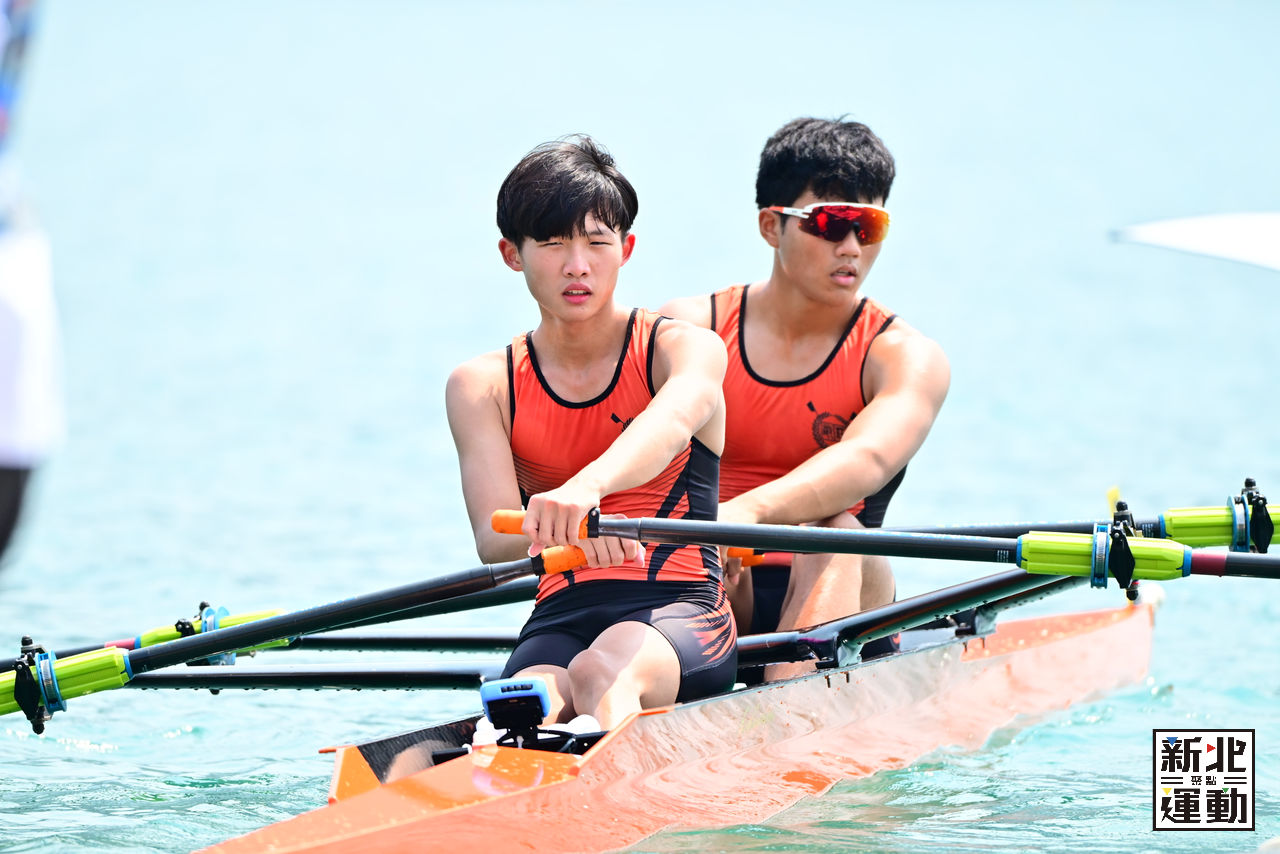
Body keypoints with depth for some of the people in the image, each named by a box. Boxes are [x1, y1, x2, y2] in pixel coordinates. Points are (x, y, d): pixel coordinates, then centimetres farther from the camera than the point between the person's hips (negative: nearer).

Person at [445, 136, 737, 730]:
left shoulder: (685, 350, 5)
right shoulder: (482, 386, 11)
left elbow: (674, 420, -23)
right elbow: (493, 540, -4)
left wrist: (586, 486, -47)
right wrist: (567, 528, -31)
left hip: (679, 610, -2)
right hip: (561, 617, 2)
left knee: (601, 673, -39)